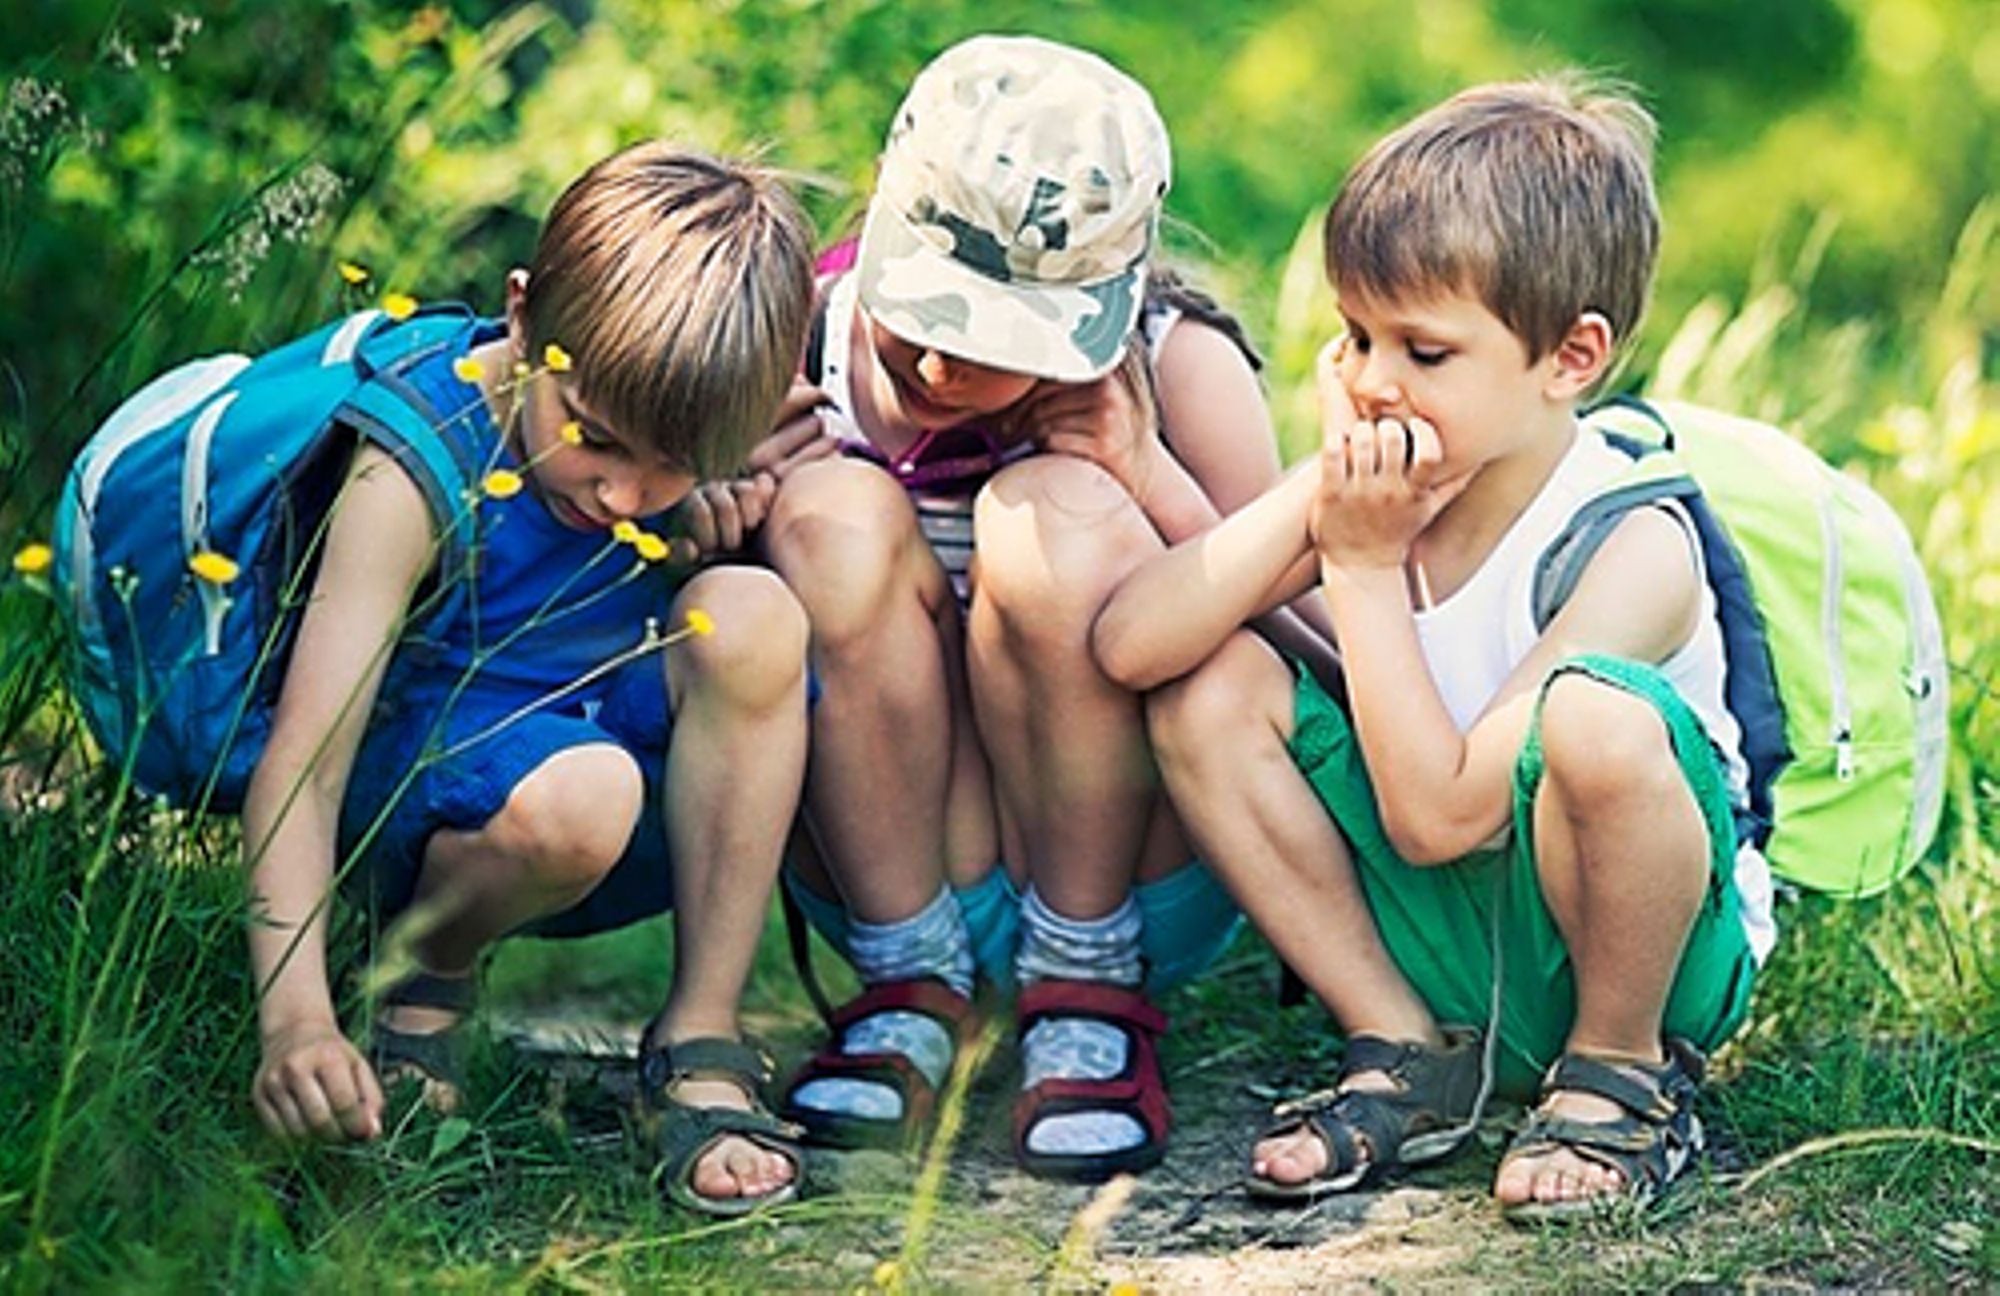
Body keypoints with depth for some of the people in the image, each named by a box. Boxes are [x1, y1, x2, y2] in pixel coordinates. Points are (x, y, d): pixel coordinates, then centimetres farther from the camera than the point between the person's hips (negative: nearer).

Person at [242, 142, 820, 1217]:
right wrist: (296, 1015, -43)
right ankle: (427, 970, -2)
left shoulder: (700, 441, -10)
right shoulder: (417, 470, -24)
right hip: (427, 786, -4)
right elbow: (302, 763, -31)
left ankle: (700, 1045, -15)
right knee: (574, 796, -39)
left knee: (751, 611, -25)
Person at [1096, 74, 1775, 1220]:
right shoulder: (1381, 489, -7)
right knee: (1209, 687, -12)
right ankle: (1410, 1057, 0)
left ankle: (1622, 1072, -9)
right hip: (1439, 939, 6)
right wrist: (1315, 494, -22)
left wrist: (1365, 564, -23)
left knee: (1593, 716, -37)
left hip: (1657, 945, -6)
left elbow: (1435, 814, -29)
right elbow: (1128, 644, -20)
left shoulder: (1633, 550, -23)